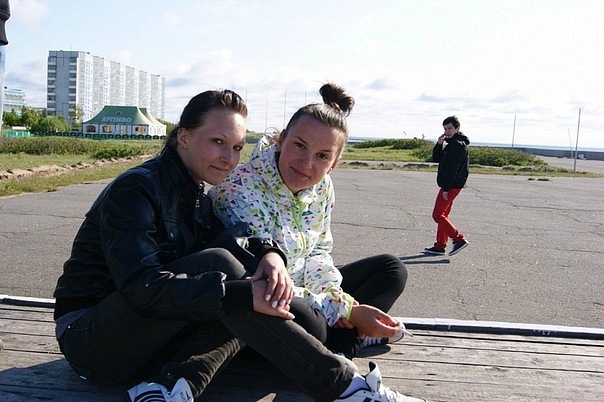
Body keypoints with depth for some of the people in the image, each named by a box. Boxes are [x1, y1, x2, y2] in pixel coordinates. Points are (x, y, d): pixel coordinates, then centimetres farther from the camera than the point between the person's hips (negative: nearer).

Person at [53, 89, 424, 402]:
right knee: (216, 263, -29)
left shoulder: (199, 196, 7)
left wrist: (267, 253, -27)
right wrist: (243, 293, -36)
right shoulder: (135, 190, -18)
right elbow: (143, 288, -30)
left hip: (152, 341, 7)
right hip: (89, 338, -7)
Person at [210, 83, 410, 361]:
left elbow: (319, 251, 9)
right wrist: (347, 311, -27)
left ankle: (338, 352, -11)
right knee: (306, 320, -40)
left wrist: (332, 294, -14)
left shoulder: (321, 187, -3)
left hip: (300, 291, 8)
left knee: (391, 268, 6)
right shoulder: (240, 190, -26)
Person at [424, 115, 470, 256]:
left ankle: (459, 239, -9)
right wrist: (439, 143, -1)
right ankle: (440, 246, 18)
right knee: (442, 215, 13)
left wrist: (446, 189, -23)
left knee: (437, 215, -9)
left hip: (452, 186, -10)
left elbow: (452, 169, -21)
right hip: (451, 185, 10)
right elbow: (436, 159, 14)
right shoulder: (452, 144, 17)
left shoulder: (458, 144, -15)